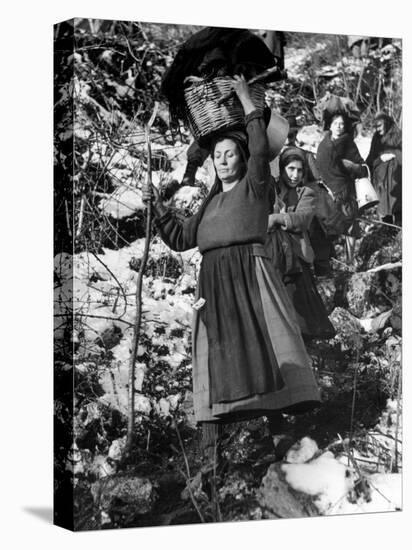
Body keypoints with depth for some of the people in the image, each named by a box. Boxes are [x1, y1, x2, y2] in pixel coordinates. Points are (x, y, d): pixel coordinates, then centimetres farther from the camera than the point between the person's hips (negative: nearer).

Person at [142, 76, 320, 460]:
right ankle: (210, 437, -9)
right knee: (215, 352, -4)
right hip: (213, 281, 5)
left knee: (262, 343, -14)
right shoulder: (210, 203, 26)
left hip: (249, 272, -4)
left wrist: (245, 99, -4)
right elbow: (180, 238, 26)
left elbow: (260, 149, -7)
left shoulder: (254, 187, 10)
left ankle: (277, 424, -15)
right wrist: (158, 207, 16)